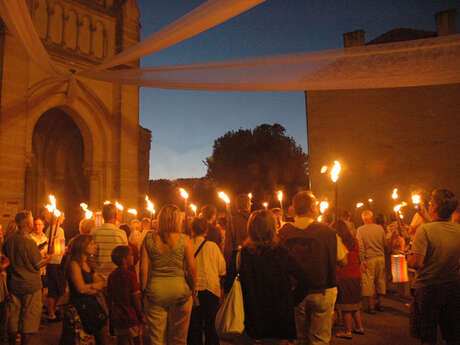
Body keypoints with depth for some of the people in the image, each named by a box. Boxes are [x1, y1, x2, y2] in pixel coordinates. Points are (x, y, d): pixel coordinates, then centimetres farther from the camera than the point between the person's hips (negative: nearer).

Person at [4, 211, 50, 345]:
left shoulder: (9, 240, -1)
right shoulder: (29, 242, -20)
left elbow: (8, 261, 10)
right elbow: (38, 264, -14)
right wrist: (48, 258, 3)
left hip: (14, 285, 6)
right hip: (30, 285, -6)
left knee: (13, 315, 18)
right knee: (30, 317, 7)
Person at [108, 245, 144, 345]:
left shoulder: (112, 276, 1)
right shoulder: (131, 275, -16)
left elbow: (109, 298, 6)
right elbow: (135, 297, -14)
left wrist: (112, 313, 19)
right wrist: (141, 314, -4)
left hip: (116, 317, 5)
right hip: (131, 317, -5)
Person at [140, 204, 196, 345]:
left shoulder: (149, 239, -4)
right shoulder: (184, 240, -9)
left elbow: (144, 268, -3)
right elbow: (192, 268, -6)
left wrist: (144, 290, 8)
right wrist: (193, 289, 8)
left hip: (155, 290, 1)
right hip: (179, 289, -1)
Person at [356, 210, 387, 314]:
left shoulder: (360, 230, -7)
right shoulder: (380, 228, 1)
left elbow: (360, 247, -12)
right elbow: (385, 244, 6)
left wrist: (362, 261, -9)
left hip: (369, 259, -3)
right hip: (381, 258, 3)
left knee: (369, 282, 4)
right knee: (380, 280, 15)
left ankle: (371, 306, 9)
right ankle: (380, 303, 24)